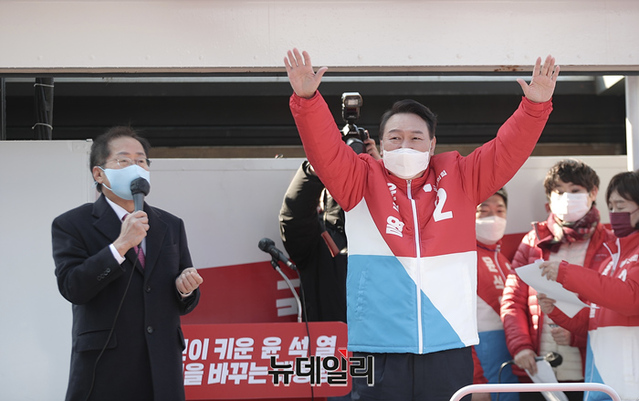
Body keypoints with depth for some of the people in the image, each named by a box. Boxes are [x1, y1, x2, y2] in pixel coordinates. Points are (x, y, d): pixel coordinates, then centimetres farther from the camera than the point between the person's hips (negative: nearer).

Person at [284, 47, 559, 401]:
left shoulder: (458, 178, 12)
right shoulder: (363, 181, 8)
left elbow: (507, 149, 8)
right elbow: (326, 149, -4)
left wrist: (536, 105, -7)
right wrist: (306, 99, -20)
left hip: (448, 348, 2)